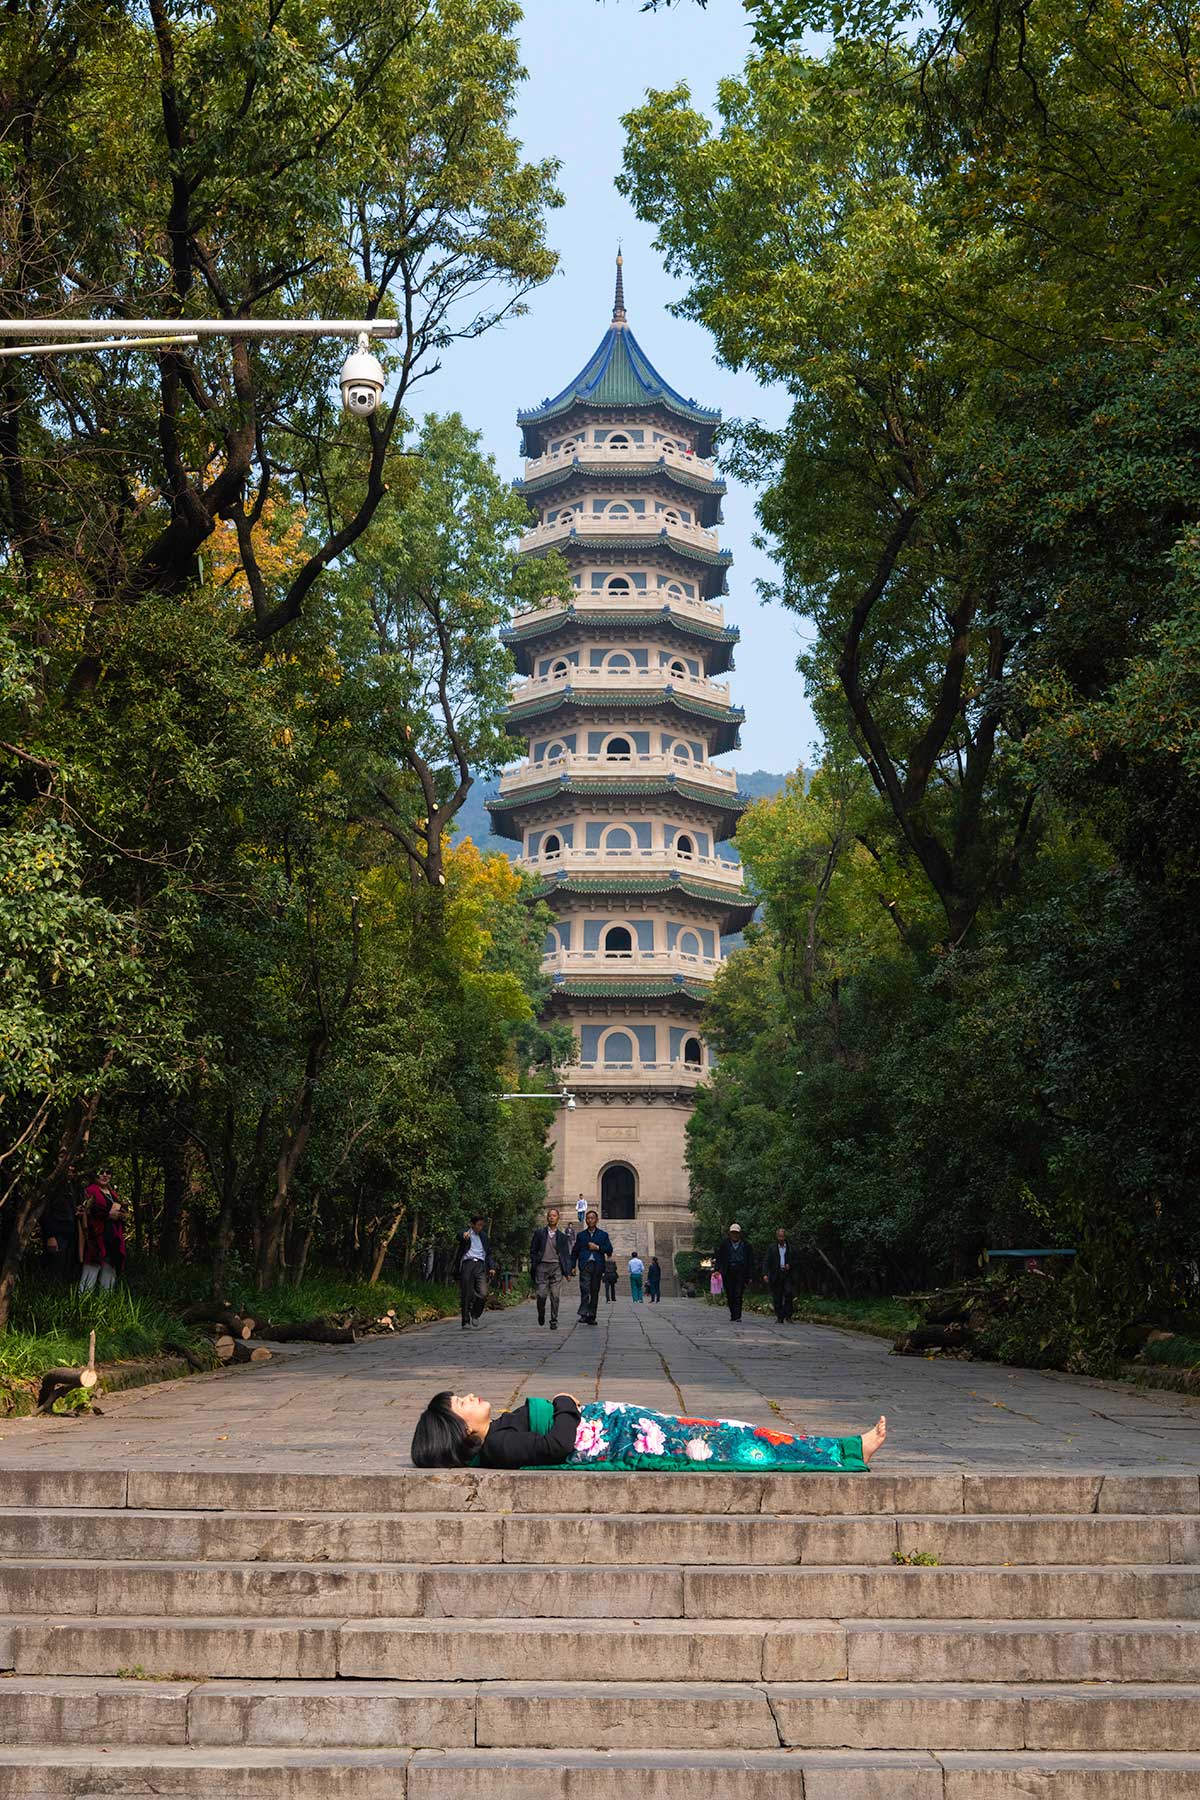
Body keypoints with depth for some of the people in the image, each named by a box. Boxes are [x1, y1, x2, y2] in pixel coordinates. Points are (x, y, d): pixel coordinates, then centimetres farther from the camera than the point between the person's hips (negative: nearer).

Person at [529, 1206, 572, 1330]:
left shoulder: (562, 1236, 11)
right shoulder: (539, 1233, 8)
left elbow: (566, 1255, 12)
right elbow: (533, 1251, 8)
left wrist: (568, 1272, 4)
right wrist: (533, 1267, -1)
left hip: (556, 1267, 1)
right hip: (542, 1266, -1)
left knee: (555, 1296, -5)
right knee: (541, 1295, -7)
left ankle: (554, 1321, 3)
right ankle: (541, 1314, 20)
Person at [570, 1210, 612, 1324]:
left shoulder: (603, 1235, 14)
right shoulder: (580, 1235, 16)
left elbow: (609, 1250, 7)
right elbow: (574, 1251, 15)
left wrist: (597, 1247, -6)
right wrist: (572, 1266, 5)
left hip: (597, 1265, 1)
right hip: (585, 1264, -1)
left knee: (595, 1291, 2)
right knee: (585, 1288, -18)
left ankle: (591, 1316, 7)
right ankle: (584, 1314, -23)